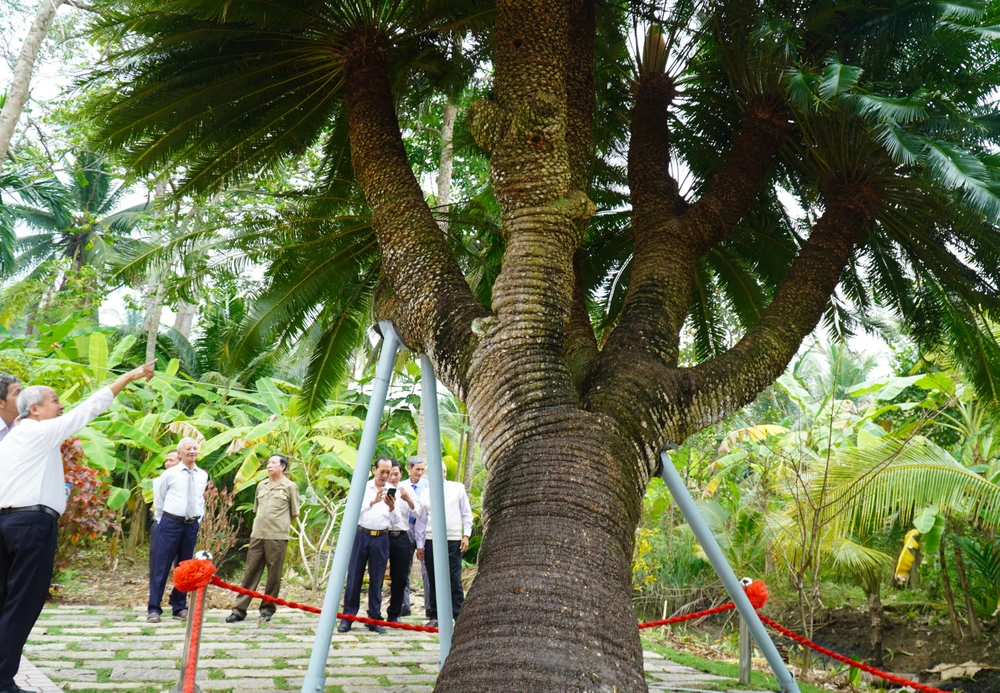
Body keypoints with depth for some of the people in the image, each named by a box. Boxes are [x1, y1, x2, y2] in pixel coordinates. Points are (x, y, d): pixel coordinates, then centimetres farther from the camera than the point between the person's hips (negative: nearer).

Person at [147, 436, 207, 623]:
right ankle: (153, 609, 5)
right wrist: (166, 519, 7)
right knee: (161, 566, -2)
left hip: (192, 525, 4)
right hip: (170, 523, -3)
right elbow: (159, 500, 5)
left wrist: (198, 518, 12)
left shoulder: (202, 476, 6)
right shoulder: (169, 474, -4)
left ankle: (179, 607, 19)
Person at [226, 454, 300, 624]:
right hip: (257, 534, 4)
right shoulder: (261, 485, 13)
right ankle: (239, 609, 10)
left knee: (274, 575, 2)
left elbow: (294, 514, 4)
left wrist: (280, 525, 8)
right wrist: (262, 524, 14)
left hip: (277, 536, -4)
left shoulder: (290, 487, -1)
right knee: (251, 571, 6)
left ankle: (267, 609, 13)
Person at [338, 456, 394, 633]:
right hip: (362, 535, -1)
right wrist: (373, 501, -26)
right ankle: (347, 617, 8)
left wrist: (392, 507, -17)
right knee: (354, 577, 0)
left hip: (381, 538, 2)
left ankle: (374, 618, 13)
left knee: (377, 579, 5)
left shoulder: (391, 491, 8)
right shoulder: (363, 487, 4)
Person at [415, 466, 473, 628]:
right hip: (431, 540, 2)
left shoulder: (458, 488, 6)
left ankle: (458, 616, 2)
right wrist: (420, 545, 9)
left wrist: (466, 535, -2)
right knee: (433, 581, 6)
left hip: (453, 540, -2)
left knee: (454, 579, -4)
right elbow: (421, 521, 13)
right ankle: (434, 616, 14)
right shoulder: (426, 494, 11)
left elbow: (467, 513, 7)